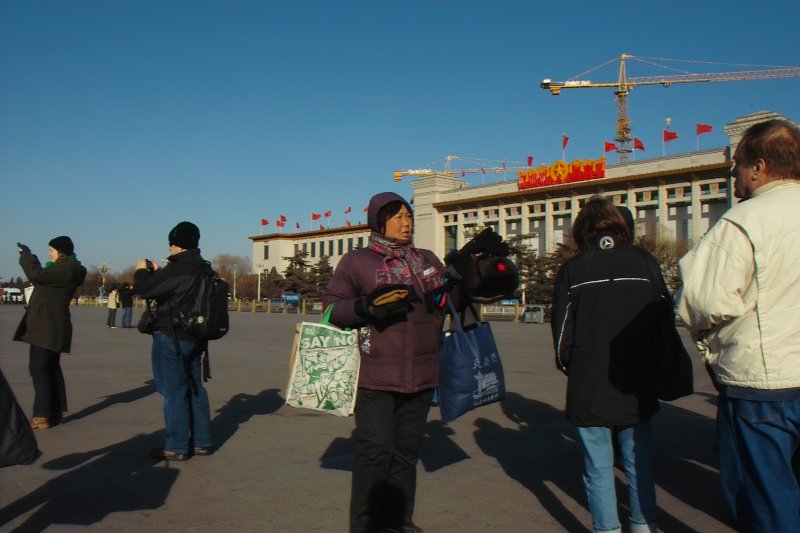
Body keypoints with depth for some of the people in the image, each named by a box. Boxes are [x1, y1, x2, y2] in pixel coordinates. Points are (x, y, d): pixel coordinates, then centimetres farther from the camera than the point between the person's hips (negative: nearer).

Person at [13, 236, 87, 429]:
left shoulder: (66, 269, -16)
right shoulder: (63, 269, 16)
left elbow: (37, 274, -26)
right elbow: (41, 277, 24)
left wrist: (26, 254, -12)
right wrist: (27, 256, 15)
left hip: (48, 327, -11)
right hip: (48, 326, 11)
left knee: (39, 369, -8)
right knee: (50, 369, 13)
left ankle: (43, 415, -7)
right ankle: (55, 412, 19)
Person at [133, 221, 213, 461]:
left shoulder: (178, 268, -21)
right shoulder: (201, 268, 9)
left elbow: (144, 289, -19)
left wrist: (142, 271, 0)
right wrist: (156, 272, 19)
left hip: (172, 338, -9)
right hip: (194, 338, 9)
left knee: (174, 392, -1)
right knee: (195, 389, 14)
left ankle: (176, 448, 6)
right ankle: (201, 442, 22)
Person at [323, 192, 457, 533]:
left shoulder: (427, 260, 15)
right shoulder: (356, 261, 0)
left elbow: (448, 300, 25)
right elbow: (332, 305, -3)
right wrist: (367, 305, -19)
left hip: (420, 377, 5)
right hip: (376, 377, -5)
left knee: (407, 452, 14)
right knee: (375, 452, -5)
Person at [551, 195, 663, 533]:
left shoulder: (572, 270, -6)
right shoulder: (644, 262, -2)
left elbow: (562, 328, -2)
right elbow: (664, 317, 3)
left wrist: (567, 365, 15)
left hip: (589, 387, -2)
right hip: (637, 385, 2)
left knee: (598, 466, 8)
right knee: (638, 461, 16)